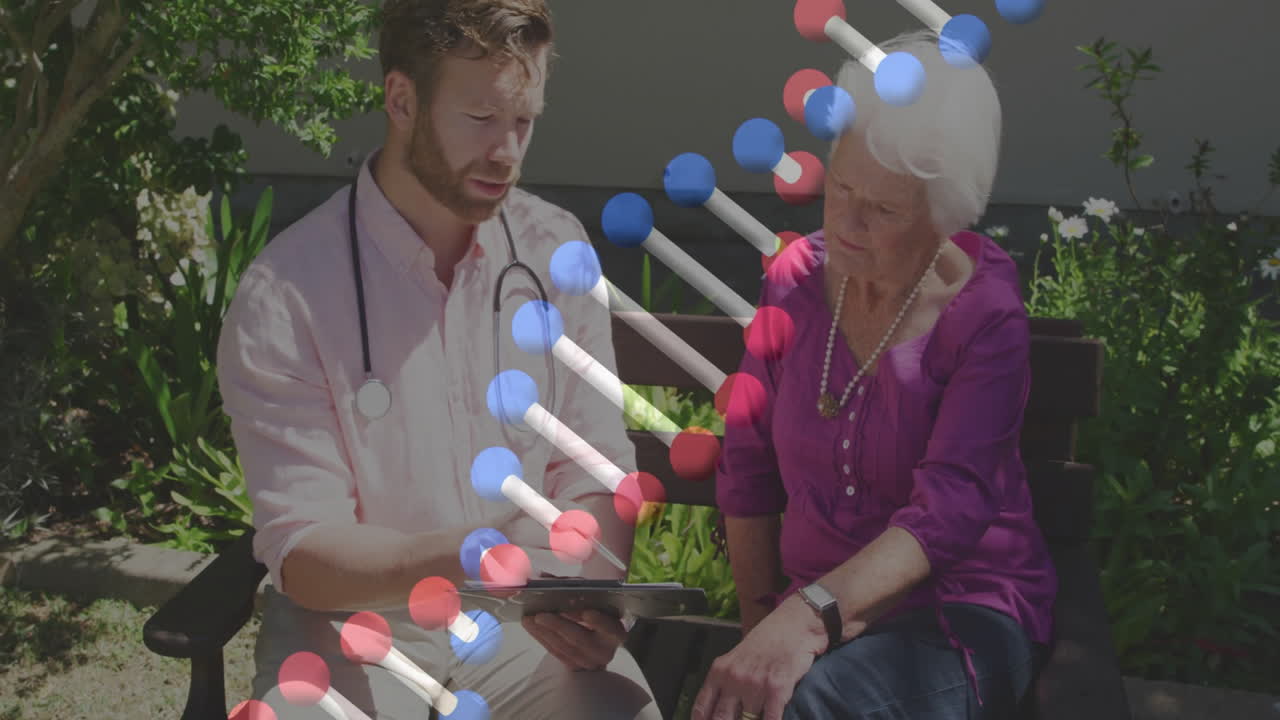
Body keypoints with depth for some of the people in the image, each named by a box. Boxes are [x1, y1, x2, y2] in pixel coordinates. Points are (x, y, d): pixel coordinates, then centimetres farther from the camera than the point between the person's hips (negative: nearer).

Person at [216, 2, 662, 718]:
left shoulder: (556, 249, 0)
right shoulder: (283, 298, -12)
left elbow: (594, 477, 2)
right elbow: (301, 553, -13)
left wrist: (588, 592, -19)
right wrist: (471, 557, -31)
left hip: (520, 625, 2)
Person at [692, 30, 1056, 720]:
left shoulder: (987, 318, -12)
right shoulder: (795, 276, 0)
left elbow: (949, 509, -23)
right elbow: (747, 467, 6)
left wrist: (806, 618, -35)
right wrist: (761, 622, 1)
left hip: (962, 603, -4)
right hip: (814, 604, 4)